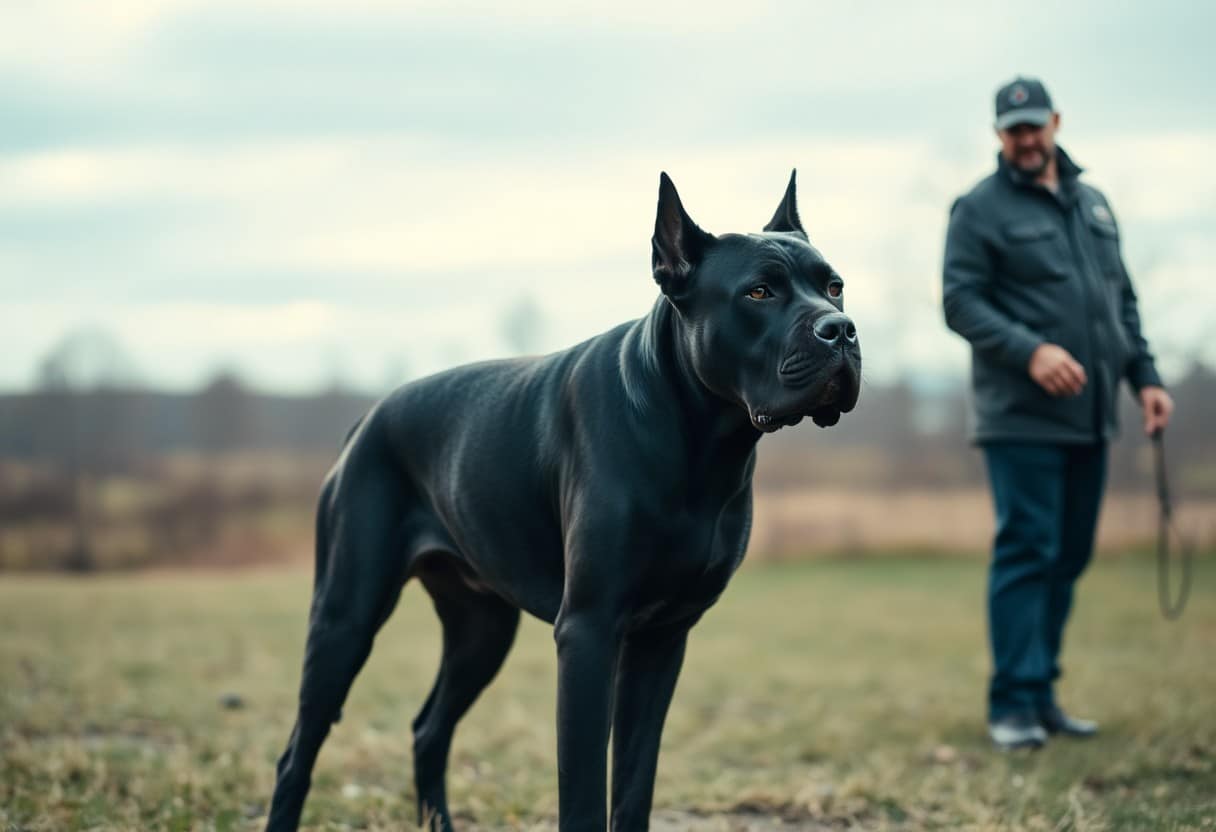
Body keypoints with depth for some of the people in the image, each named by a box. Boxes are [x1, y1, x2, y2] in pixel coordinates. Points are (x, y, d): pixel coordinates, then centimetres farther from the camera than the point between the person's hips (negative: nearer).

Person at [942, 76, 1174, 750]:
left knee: (1069, 557, 9)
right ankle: (1014, 705, -6)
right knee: (1026, 554, -9)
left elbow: (1123, 301, 22)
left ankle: (1043, 693, 18)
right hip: (1022, 419, -6)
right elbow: (959, 302, -10)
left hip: (1090, 417, 6)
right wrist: (1030, 351, -22)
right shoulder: (980, 209, -1)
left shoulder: (1093, 204, 18)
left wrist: (1144, 377, 12)